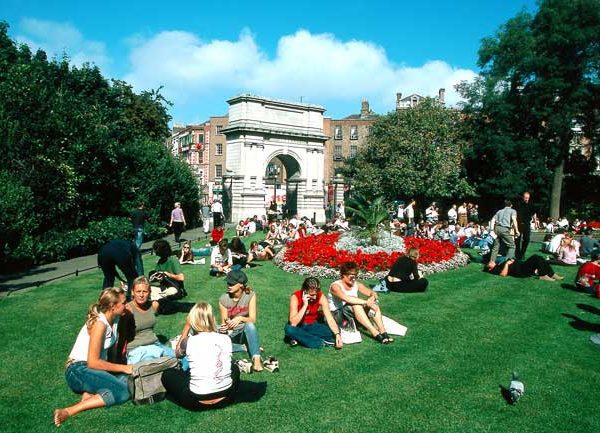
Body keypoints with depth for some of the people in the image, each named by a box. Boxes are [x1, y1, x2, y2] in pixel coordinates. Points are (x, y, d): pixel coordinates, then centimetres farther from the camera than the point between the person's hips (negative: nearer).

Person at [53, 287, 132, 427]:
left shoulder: (114, 319, 4)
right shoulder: (99, 324, -20)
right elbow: (93, 362, -21)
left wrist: (118, 366, -2)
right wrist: (123, 368, -15)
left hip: (95, 368, 8)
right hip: (79, 371, -8)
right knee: (122, 391, -28)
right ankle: (69, 411, -26)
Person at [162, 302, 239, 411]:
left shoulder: (189, 341, -10)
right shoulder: (226, 339, -3)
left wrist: (186, 327, 13)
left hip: (197, 403, -3)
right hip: (225, 399, 3)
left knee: (167, 374, 20)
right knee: (234, 367, 33)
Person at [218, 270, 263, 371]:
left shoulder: (250, 295, -11)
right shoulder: (223, 299, -8)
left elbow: (252, 319, -17)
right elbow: (224, 323, -5)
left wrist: (240, 318, -38)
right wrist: (224, 327, -29)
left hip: (246, 332, -1)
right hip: (230, 334, 2)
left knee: (250, 325, -37)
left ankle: (256, 359, -40)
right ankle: (245, 347, -17)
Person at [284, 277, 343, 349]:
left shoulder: (321, 297, -17)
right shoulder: (295, 297, -24)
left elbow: (330, 319, -22)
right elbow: (293, 323, -30)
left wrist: (337, 334, -37)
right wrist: (305, 305, -35)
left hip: (313, 325, 2)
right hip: (299, 327, -2)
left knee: (333, 332, -23)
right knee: (289, 329, -36)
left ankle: (300, 338, -19)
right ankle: (322, 342, -26)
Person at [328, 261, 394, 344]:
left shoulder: (356, 285, 3)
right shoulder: (335, 286, -18)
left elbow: (373, 293, -2)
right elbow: (346, 298, -37)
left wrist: (372, 299, -27)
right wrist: (366, 302, -40)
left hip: (352, 315, 7)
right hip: (336, 315, -7)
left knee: (374, 303, -13)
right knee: (356, 305, -34)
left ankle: (383, 331, -24)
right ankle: (375, 334, -37)